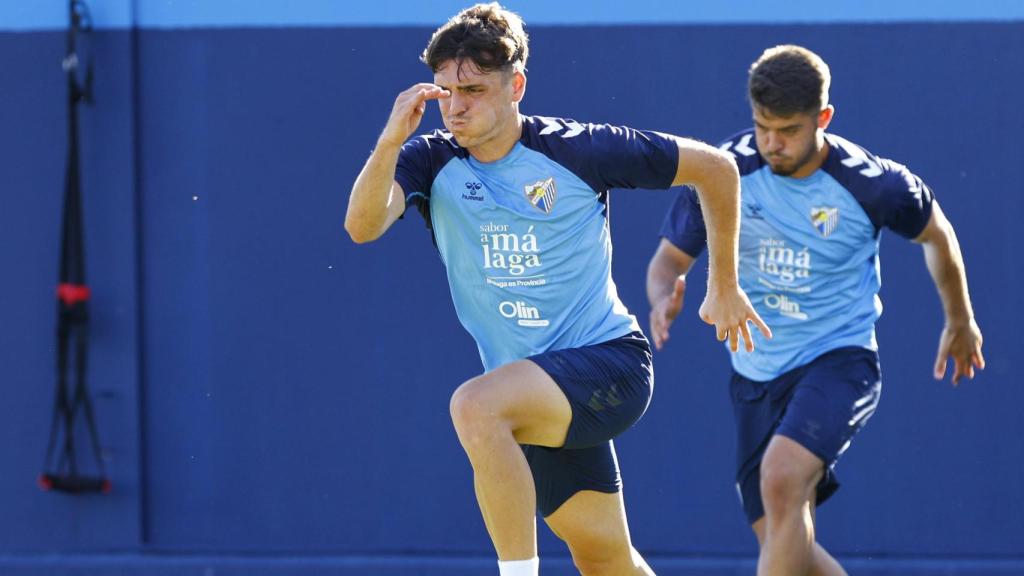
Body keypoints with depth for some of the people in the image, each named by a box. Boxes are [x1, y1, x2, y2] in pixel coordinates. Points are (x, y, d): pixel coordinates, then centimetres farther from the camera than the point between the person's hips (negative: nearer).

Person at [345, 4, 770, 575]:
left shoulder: (575, 148, -10)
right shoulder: (432, 161, -1)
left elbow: (715, 167, 1)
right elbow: (363, 226, -20)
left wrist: (725, 287, 7)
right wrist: (391, 139, -35)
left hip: (611, 361, -5)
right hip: (535, 398, 5)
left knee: (475, 405, -32)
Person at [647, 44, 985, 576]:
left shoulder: (873, 184, -13)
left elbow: (937, 236, 8)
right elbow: (670, 257, 1)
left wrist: (960, 322, 23)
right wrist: (663, 301, -23)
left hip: (839, 359, -4)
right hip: (755, 373, 4)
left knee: (781, 477, -32)